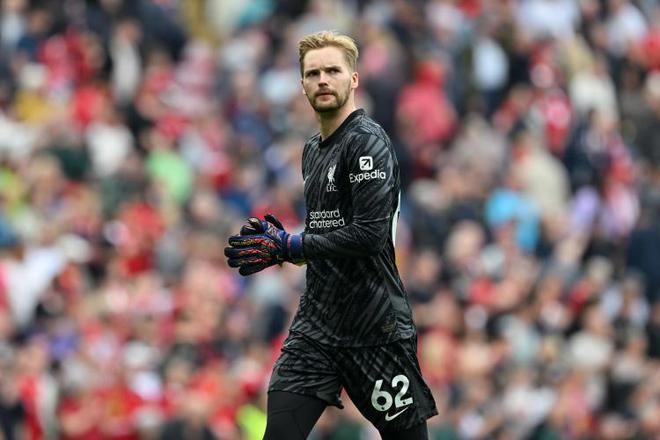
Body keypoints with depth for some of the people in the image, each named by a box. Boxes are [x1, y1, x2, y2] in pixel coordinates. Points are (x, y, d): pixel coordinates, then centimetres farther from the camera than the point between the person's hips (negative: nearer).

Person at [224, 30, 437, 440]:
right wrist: (276, 245, 6)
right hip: (317, 324, 7)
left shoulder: (367, 141, -12)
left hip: (375, 327, -7)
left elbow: (368, 234, -21)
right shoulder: (313, 150, 15)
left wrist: (288, 246, -15)